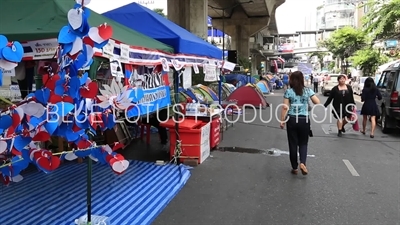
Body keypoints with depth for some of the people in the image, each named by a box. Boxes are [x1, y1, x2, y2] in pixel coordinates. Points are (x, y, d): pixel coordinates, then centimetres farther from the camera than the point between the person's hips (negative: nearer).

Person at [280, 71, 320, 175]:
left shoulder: (288, 91, -5)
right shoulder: (308, 90, 0)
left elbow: (285, 108, -8)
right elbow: (318, 102, 0)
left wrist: (282, 120, -1)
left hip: (292, 120, -1)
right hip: (304, 120, 1)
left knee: (293, 144, 10)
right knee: (303, 143, 16)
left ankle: (295, 167, 18)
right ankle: (302, 163, -6)